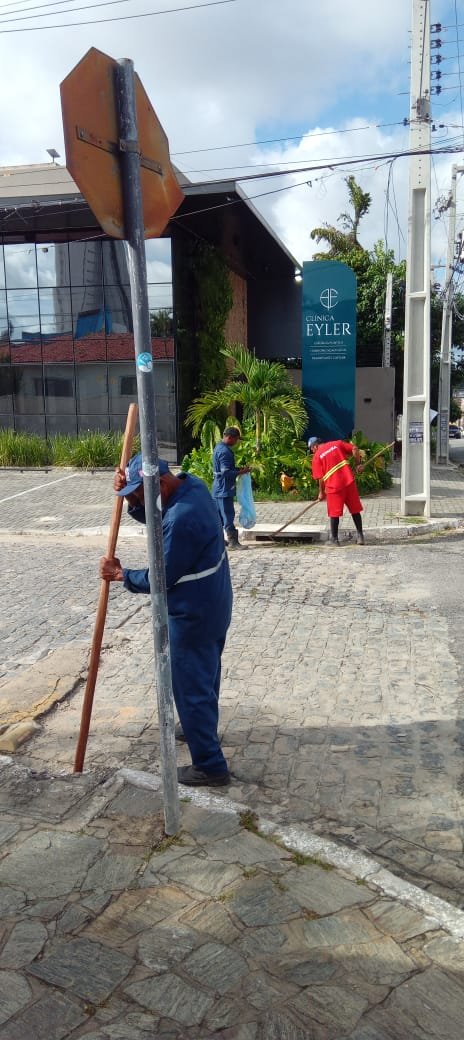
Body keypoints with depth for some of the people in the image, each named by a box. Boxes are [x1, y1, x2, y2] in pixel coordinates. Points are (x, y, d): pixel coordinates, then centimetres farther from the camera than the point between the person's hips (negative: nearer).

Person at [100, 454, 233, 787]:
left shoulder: (181, 519, -32)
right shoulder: (192, 484, -2)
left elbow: (161, 578, -22)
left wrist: (121, 576, -6)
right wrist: (130, 496, -7)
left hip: (193, 612, -10)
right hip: (213, 602, 10)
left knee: (191, 686, 2)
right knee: (206, 675, 26)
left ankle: (210, 766, 13)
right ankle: (203, 729, 47)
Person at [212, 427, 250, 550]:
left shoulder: (219, 447, 13)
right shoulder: (225, 451, -20)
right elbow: (226, 472, -24)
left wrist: (238, 469, 12)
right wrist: (241, 472, -17)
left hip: (218, 489, 10)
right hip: (224, 489, -10)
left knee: (219, 515, 15)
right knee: (228, 515, -5)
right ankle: (233, 541, -2)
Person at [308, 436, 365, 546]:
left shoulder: (316, 456, 2)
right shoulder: (337, 444, 11)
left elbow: (321, 478, -1)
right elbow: (354, 449, 0)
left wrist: (321, 493, 10)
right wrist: (358, 464, 8)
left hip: (334, 485, -3)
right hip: (349, 481, 3)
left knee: (334, 513, 8)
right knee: (355, 510, 13)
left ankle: (334, 539, 13)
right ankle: (360, 536, 17)